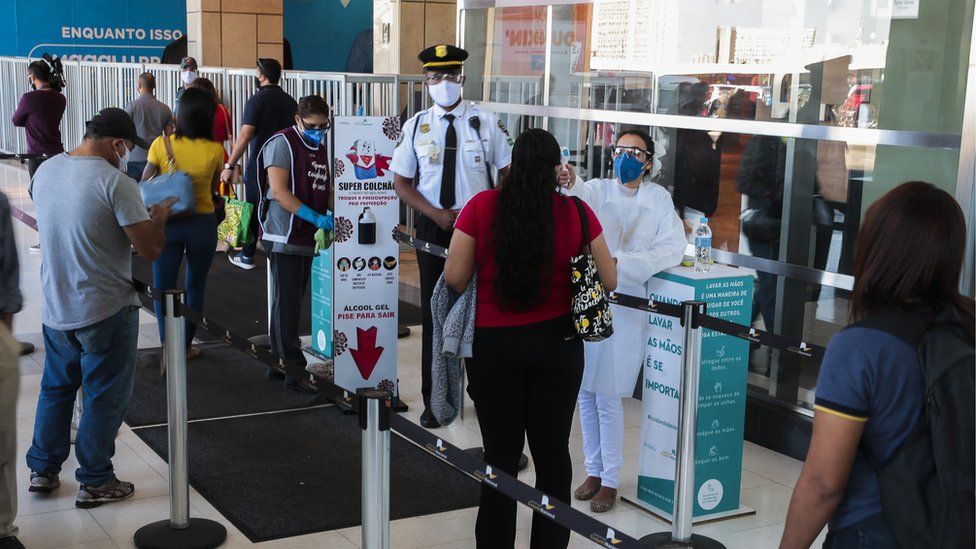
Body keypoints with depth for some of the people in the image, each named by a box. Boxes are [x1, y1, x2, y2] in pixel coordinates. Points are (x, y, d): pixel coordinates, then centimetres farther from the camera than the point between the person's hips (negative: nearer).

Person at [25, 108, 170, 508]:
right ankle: (95, 482, 16)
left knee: (56, 388, 21)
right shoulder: (115, 182, -19)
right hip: (106, 310, -7)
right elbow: (150, 249, -19)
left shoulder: (46, 171, 4)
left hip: (55, 307, 7)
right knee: (105, 396, 7)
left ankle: (43, 470, 31)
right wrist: (158, 217, 1)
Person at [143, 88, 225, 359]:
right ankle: (186, 345, 24)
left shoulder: (161, 144, -11)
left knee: (163, 287, 10)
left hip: (167, 222, -1)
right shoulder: (215, 150, -9)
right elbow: (213, 189, 3)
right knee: (195, 288, 16)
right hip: (203, 223, 1)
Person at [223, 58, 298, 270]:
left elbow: (245, 136, -19)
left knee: (253, 211, 7)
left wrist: (230, 165, -17)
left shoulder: (256, 101, -12)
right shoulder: (290, 102, 4)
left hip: (259, 165, -4)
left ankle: (247, 256, 15)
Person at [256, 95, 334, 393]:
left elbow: (326, 188, 23)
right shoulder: (282, 143, -9)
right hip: (284, 236, -8)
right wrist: (316, 217, -23)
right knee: (288, 303, -6)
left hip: (307, 238, 8)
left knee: (287, 302, 14)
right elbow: (279, 191, -18)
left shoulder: (321, 148, 16)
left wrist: (334, 213, 2)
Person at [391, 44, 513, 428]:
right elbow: (402, 181, 4)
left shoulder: (485, 122, -1)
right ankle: (433, 399, 17)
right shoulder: (416, 126, 3)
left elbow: (509, 171, 3)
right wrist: (436, 214, -10)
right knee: (434, 313, 6)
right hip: (432, 226, 1)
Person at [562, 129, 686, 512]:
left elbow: (672, 249, -13)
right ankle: (594, 470, 24)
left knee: (608, 397, -3)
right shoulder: (598, 190, 5)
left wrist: (621, 261, -24)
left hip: (625, 306, -3)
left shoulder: (659, 199, 0)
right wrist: (569, 186, -42)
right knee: (585, 393, 9)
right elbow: (579, 202, -18)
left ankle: (610, 480, 10)